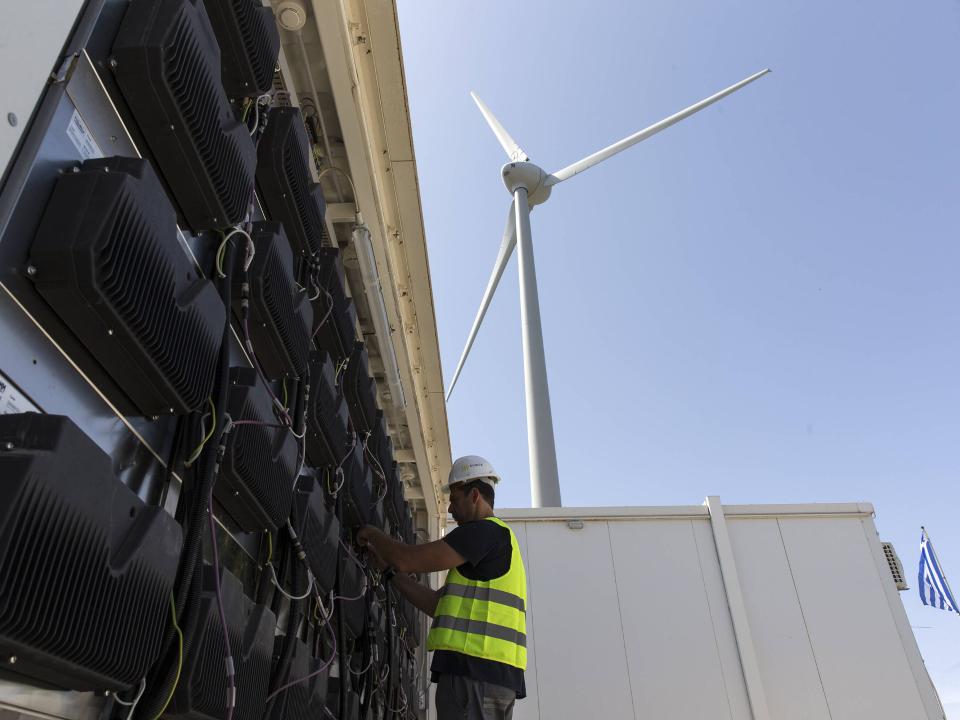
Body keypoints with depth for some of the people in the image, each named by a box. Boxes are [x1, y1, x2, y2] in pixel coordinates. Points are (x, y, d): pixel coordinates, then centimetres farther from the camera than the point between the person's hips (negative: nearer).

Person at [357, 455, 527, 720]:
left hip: (473, 668, -10)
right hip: (493, 671, 10)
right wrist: (389, 566, 22)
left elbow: (409, 560, -14)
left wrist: (373, 534, 5)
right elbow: (436, 604, 22)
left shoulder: (485, 530, -6)